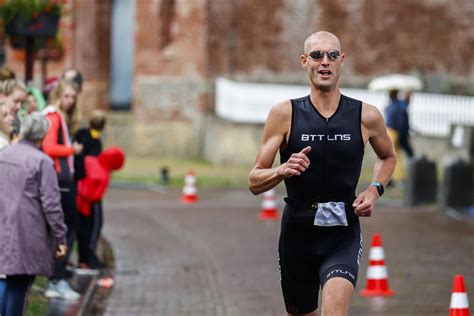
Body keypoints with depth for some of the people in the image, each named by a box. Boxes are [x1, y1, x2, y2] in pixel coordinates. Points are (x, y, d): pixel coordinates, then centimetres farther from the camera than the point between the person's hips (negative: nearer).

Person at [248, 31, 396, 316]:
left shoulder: (366, 116, -1)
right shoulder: (284, 114, -3)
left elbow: (388, 157, 22)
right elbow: (255, 182, -2)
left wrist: (375, 190, 2)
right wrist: (283, 171, -23)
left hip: (343, 236, -1)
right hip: (297, 233, 1)